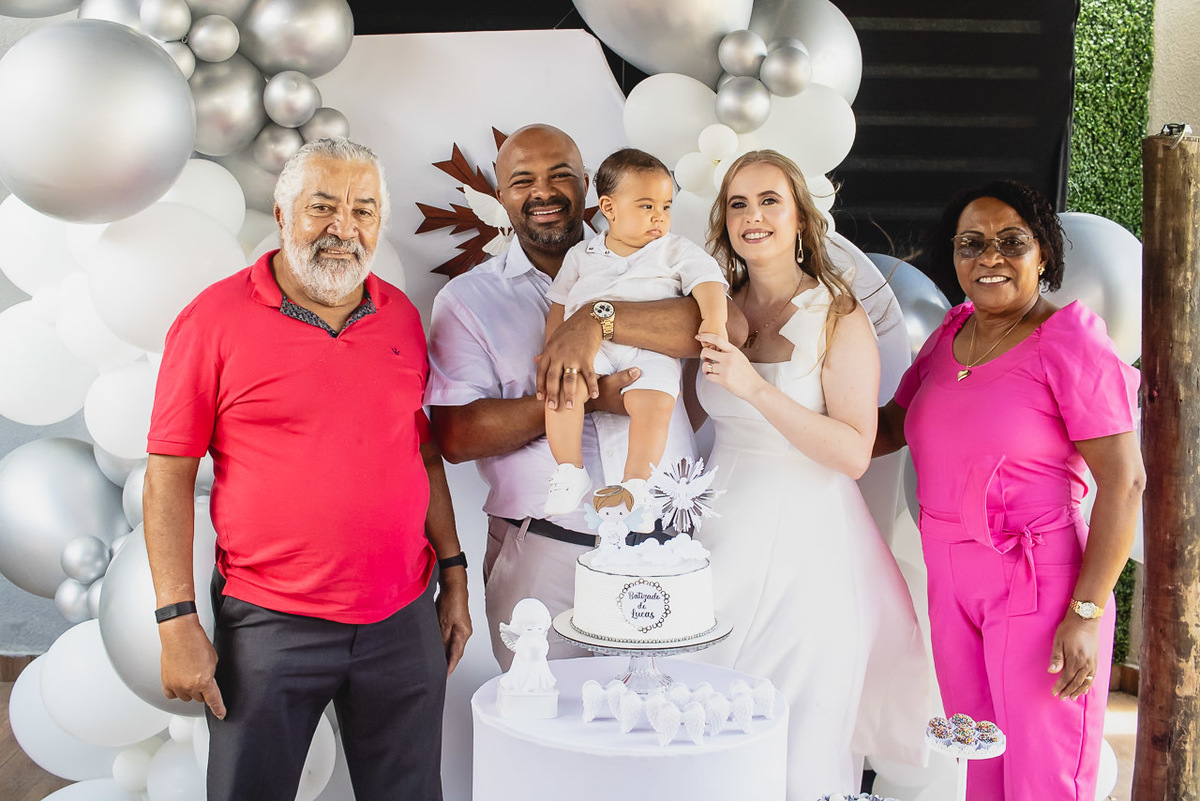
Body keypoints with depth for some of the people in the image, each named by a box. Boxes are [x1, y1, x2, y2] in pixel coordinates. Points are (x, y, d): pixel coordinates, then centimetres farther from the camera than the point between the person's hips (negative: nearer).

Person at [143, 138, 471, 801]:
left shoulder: (401, 317, 7)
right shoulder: (216, 318, -6)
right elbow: (169, 474, -6)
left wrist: (453, 574, 12)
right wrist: (177, 621, -9)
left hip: (403, 620, 4)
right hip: (268, 623, -3)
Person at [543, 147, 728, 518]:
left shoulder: (677, 251, 14)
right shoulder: (582, 255, 20)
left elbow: (707, 281, 1)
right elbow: (559, 306, 22)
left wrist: (714, 322, -17)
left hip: (650, 350, -2)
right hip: (588, 345, 2)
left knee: (655, 401, -31)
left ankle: (635, 486, -21)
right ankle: (570, 474, -15)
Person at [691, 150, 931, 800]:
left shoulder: (838, 316, -8)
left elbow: (855, 453, -17)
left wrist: (756, 386, -23)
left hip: (807, 540, -4)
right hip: (726, 533, 5)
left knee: (803, 744, 3)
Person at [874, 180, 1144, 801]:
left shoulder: (1069, 340, -12)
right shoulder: (952, 334, 8)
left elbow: (1124, 481, -15)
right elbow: (887, 428, 17)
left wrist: (1085, 615, -18)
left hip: (1039, 587, -6)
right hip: (952, 585, 6)